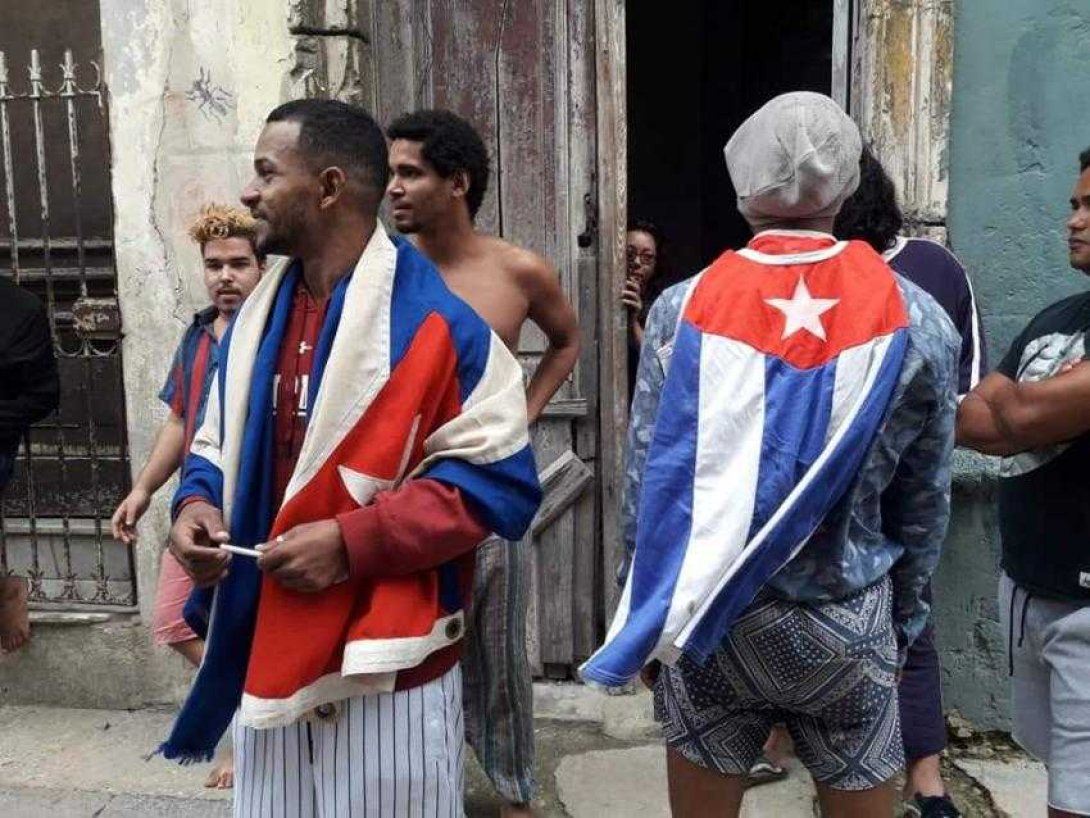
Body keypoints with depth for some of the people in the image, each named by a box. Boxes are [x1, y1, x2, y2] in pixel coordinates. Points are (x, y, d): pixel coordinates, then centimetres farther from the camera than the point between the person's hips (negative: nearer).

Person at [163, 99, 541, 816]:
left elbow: (499, 481, -17)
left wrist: (352, 540, -22)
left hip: (386, 665, -6)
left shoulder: (431, 319, -16)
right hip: (267, 652, 7)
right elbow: (221, 443, 18)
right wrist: (199, 504, -4)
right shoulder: (260, 313, 8)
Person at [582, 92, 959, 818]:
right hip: (847, 625, 0)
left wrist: (647, 618, 8)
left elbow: (646, 482, -4)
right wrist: (904, 621, 15)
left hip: (709, 621, 0)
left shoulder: (683, 310, -8)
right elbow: (924, 504, 1)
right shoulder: (918, 321, -6)